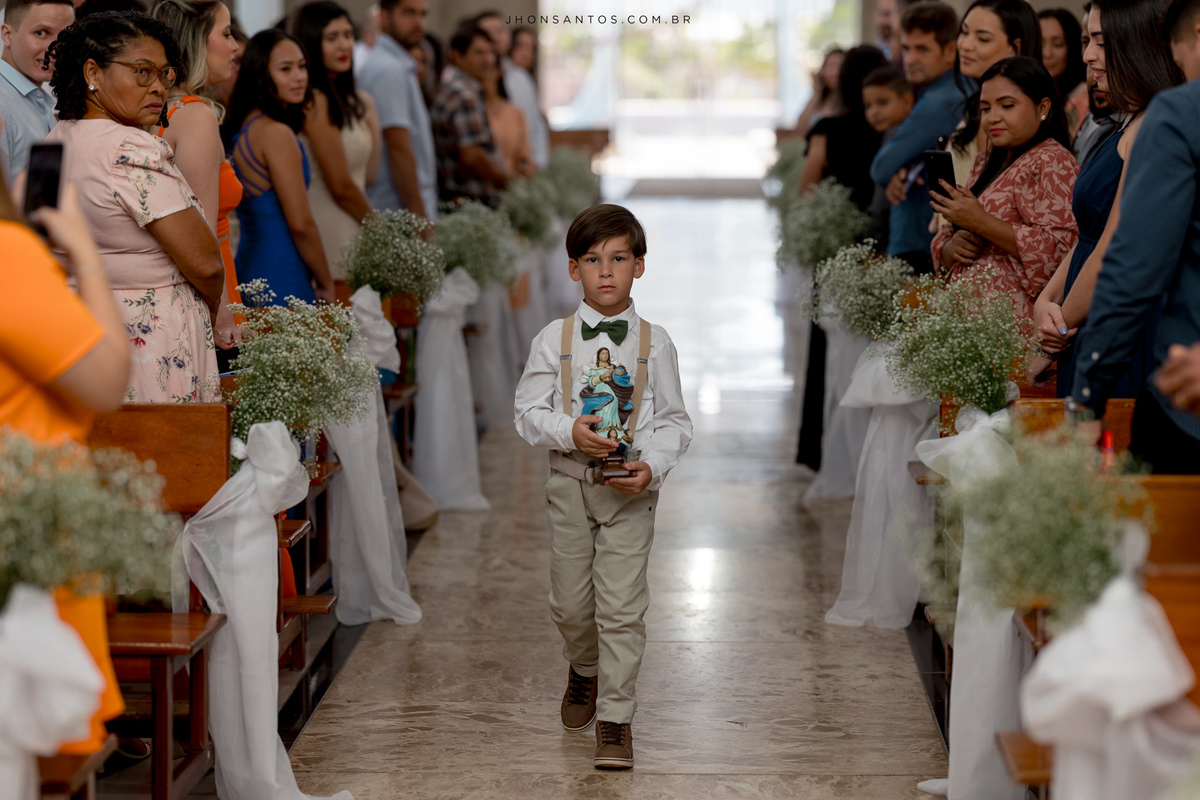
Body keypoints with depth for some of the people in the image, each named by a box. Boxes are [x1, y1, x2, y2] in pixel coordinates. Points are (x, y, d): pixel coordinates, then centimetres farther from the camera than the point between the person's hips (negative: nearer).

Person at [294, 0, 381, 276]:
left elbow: (369, 176, 15)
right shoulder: (317, 102, -12)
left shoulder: (349, 101, 15)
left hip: (351, 232, 9)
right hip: (330, 232, -9)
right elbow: (340, 186, -12)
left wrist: (371, 116, 10)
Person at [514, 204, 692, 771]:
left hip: (631, 488, -1)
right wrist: (569, 432, -18)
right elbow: (528, 413, 1)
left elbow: (674, 420, 2)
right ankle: (584, 670, 42)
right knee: (570, 602, 10)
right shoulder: (554, 339, 0)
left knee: (622, 605, -4)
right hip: (570, 483, 1)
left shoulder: (654, 342, 0)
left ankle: (615, 718, 6)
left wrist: (653, 466, -15)